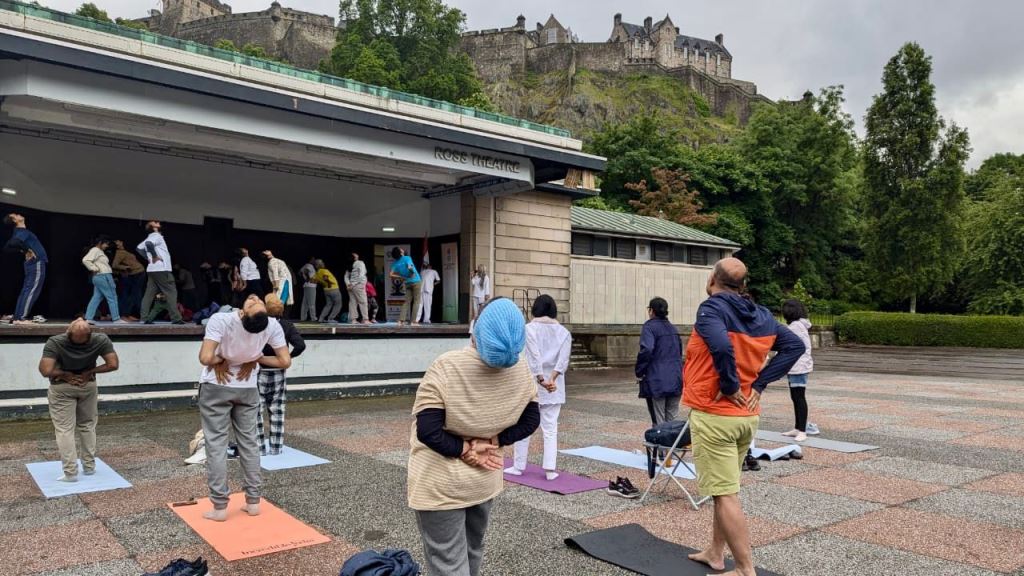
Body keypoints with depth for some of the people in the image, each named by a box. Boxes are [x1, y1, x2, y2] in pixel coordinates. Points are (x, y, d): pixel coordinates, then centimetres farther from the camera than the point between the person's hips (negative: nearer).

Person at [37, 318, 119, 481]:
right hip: (88, 385, 3)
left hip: (62, 389, -3)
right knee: (87, 426, 18)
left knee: (64, 429, 5)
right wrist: (90, 372, -9)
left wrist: (64, 375, -15)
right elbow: (113, 365, -19)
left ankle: (70, 472, 4)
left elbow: (45, 371, -32)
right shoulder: (101, 340, -22)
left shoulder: (55, 342, -28)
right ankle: (89, 466, 23)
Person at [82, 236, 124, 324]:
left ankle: (88, 318, 5)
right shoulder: (95, 250, -9)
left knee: (96, 298, 7)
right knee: (112, 297, -5)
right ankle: (116, 319, -3)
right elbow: (85, 260, -21)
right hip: (103, 276, -10)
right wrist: (94, 269, -16)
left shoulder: (99, 251, 20)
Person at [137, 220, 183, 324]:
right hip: (161, 269, -9)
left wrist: (148, 258, 17)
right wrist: (155, 256, -19)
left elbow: (138, 248, 24)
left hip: (152, 270, 9)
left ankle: (145, 317, 3)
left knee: (150, 293, 6)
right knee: (171, 292, -6)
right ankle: (176, 318, -9)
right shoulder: (157, 235, -9)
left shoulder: (151, 237, 18)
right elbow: (149, 244, -29)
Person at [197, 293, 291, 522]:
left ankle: (220, 507, 7)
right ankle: (253, 501, 18)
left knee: (216, 444, 5)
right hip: (248, 389, 3)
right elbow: (285, 362, -12)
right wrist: (257, 359, -2)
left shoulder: (220, 320, -28)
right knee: (249, 442, 13)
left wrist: (221, 359, -13)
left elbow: (205, 358, -32)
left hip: (216, 388, -3)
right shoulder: (272, 325, -18)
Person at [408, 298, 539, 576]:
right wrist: (494, 441, -8)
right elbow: (531, 420, 0)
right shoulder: (521, 369, -9)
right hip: (485, 481, 5)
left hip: (441, 486, -5)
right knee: (472, 550, 26)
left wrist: (464, 449, -13)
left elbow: (428, 431, -26)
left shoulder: (447, 367, -25)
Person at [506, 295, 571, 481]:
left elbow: (533, 356, -16)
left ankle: (518, 466, 16)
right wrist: (552, 379, -15)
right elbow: (564, 359, -7)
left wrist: (541, 379, -16)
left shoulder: (529, 329, -7)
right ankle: (550, 469, 2)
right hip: (554, 387, 3)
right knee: (550, 428, 6)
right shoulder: (563, 332, 4)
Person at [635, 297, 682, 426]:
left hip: (656, 382, -6)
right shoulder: (673, 328, 15)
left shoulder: (649, 327, -9)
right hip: (675, 381, 6)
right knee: (673, 422, 10)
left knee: (659, 424, -1)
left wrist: (639, 372, -12)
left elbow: (646, 350, -23)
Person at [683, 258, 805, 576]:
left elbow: (722, 347, -32)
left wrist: (730, 386, -17)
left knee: (725, 495, 0)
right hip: (748, 416, 8)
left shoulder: (711, 308, -15)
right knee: (726, 488, 21)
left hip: (713, 416, -7)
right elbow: (795, 346, 6)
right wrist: (759, 383, 2)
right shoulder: (762, 315, 6)